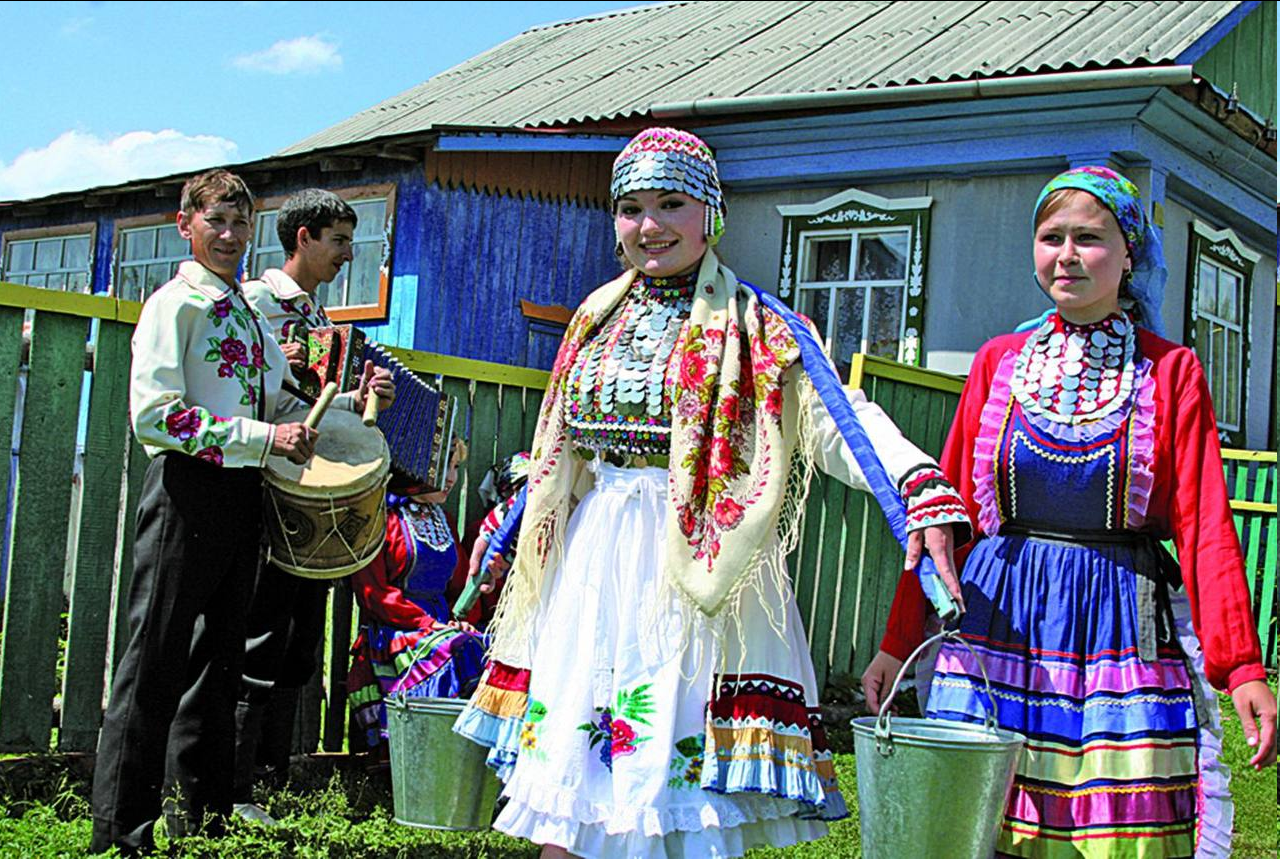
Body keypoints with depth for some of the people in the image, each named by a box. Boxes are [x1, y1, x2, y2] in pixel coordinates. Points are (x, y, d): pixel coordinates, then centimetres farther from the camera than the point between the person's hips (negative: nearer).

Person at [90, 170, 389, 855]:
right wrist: (264, 437, -19)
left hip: (242, 493, 8)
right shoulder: (175, 304, -5)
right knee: (156, 664, -5)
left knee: (218, 660, 12)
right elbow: (155, 416, -16)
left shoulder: (251, 315, 19)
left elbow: (277, 406, 24)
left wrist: (349, 405, 9)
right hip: (188, 492, -8)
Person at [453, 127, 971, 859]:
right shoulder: (600, 319, 12)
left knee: (683, 791, -3)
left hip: (695, 565, -5)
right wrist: (504, 545, 25)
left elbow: (838, 418, -20)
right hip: (592, 558, 6)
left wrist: (922, 485, -37)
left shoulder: (753, 327, -5)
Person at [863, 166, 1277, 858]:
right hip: (1000, 628, 2)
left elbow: (1205, 527, -2)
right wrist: (899, 641, 6)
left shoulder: (1172, 372, 4)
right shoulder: (998, 362, 9)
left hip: (1120, 632, -1)